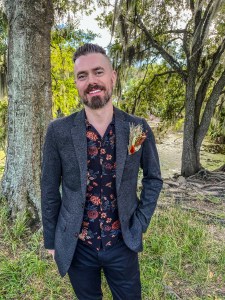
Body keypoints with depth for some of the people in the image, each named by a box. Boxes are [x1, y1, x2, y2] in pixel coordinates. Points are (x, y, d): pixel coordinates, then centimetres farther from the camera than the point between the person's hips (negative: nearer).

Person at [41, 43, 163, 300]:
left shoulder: (138, 128, -9)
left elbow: (153, 177, 4)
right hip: (76, 246, 0)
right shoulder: (58, 131, -11)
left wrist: (140, 223, -2)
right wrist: (50, 240, 3)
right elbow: (50, 189, -3)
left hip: (123, 244, 1)